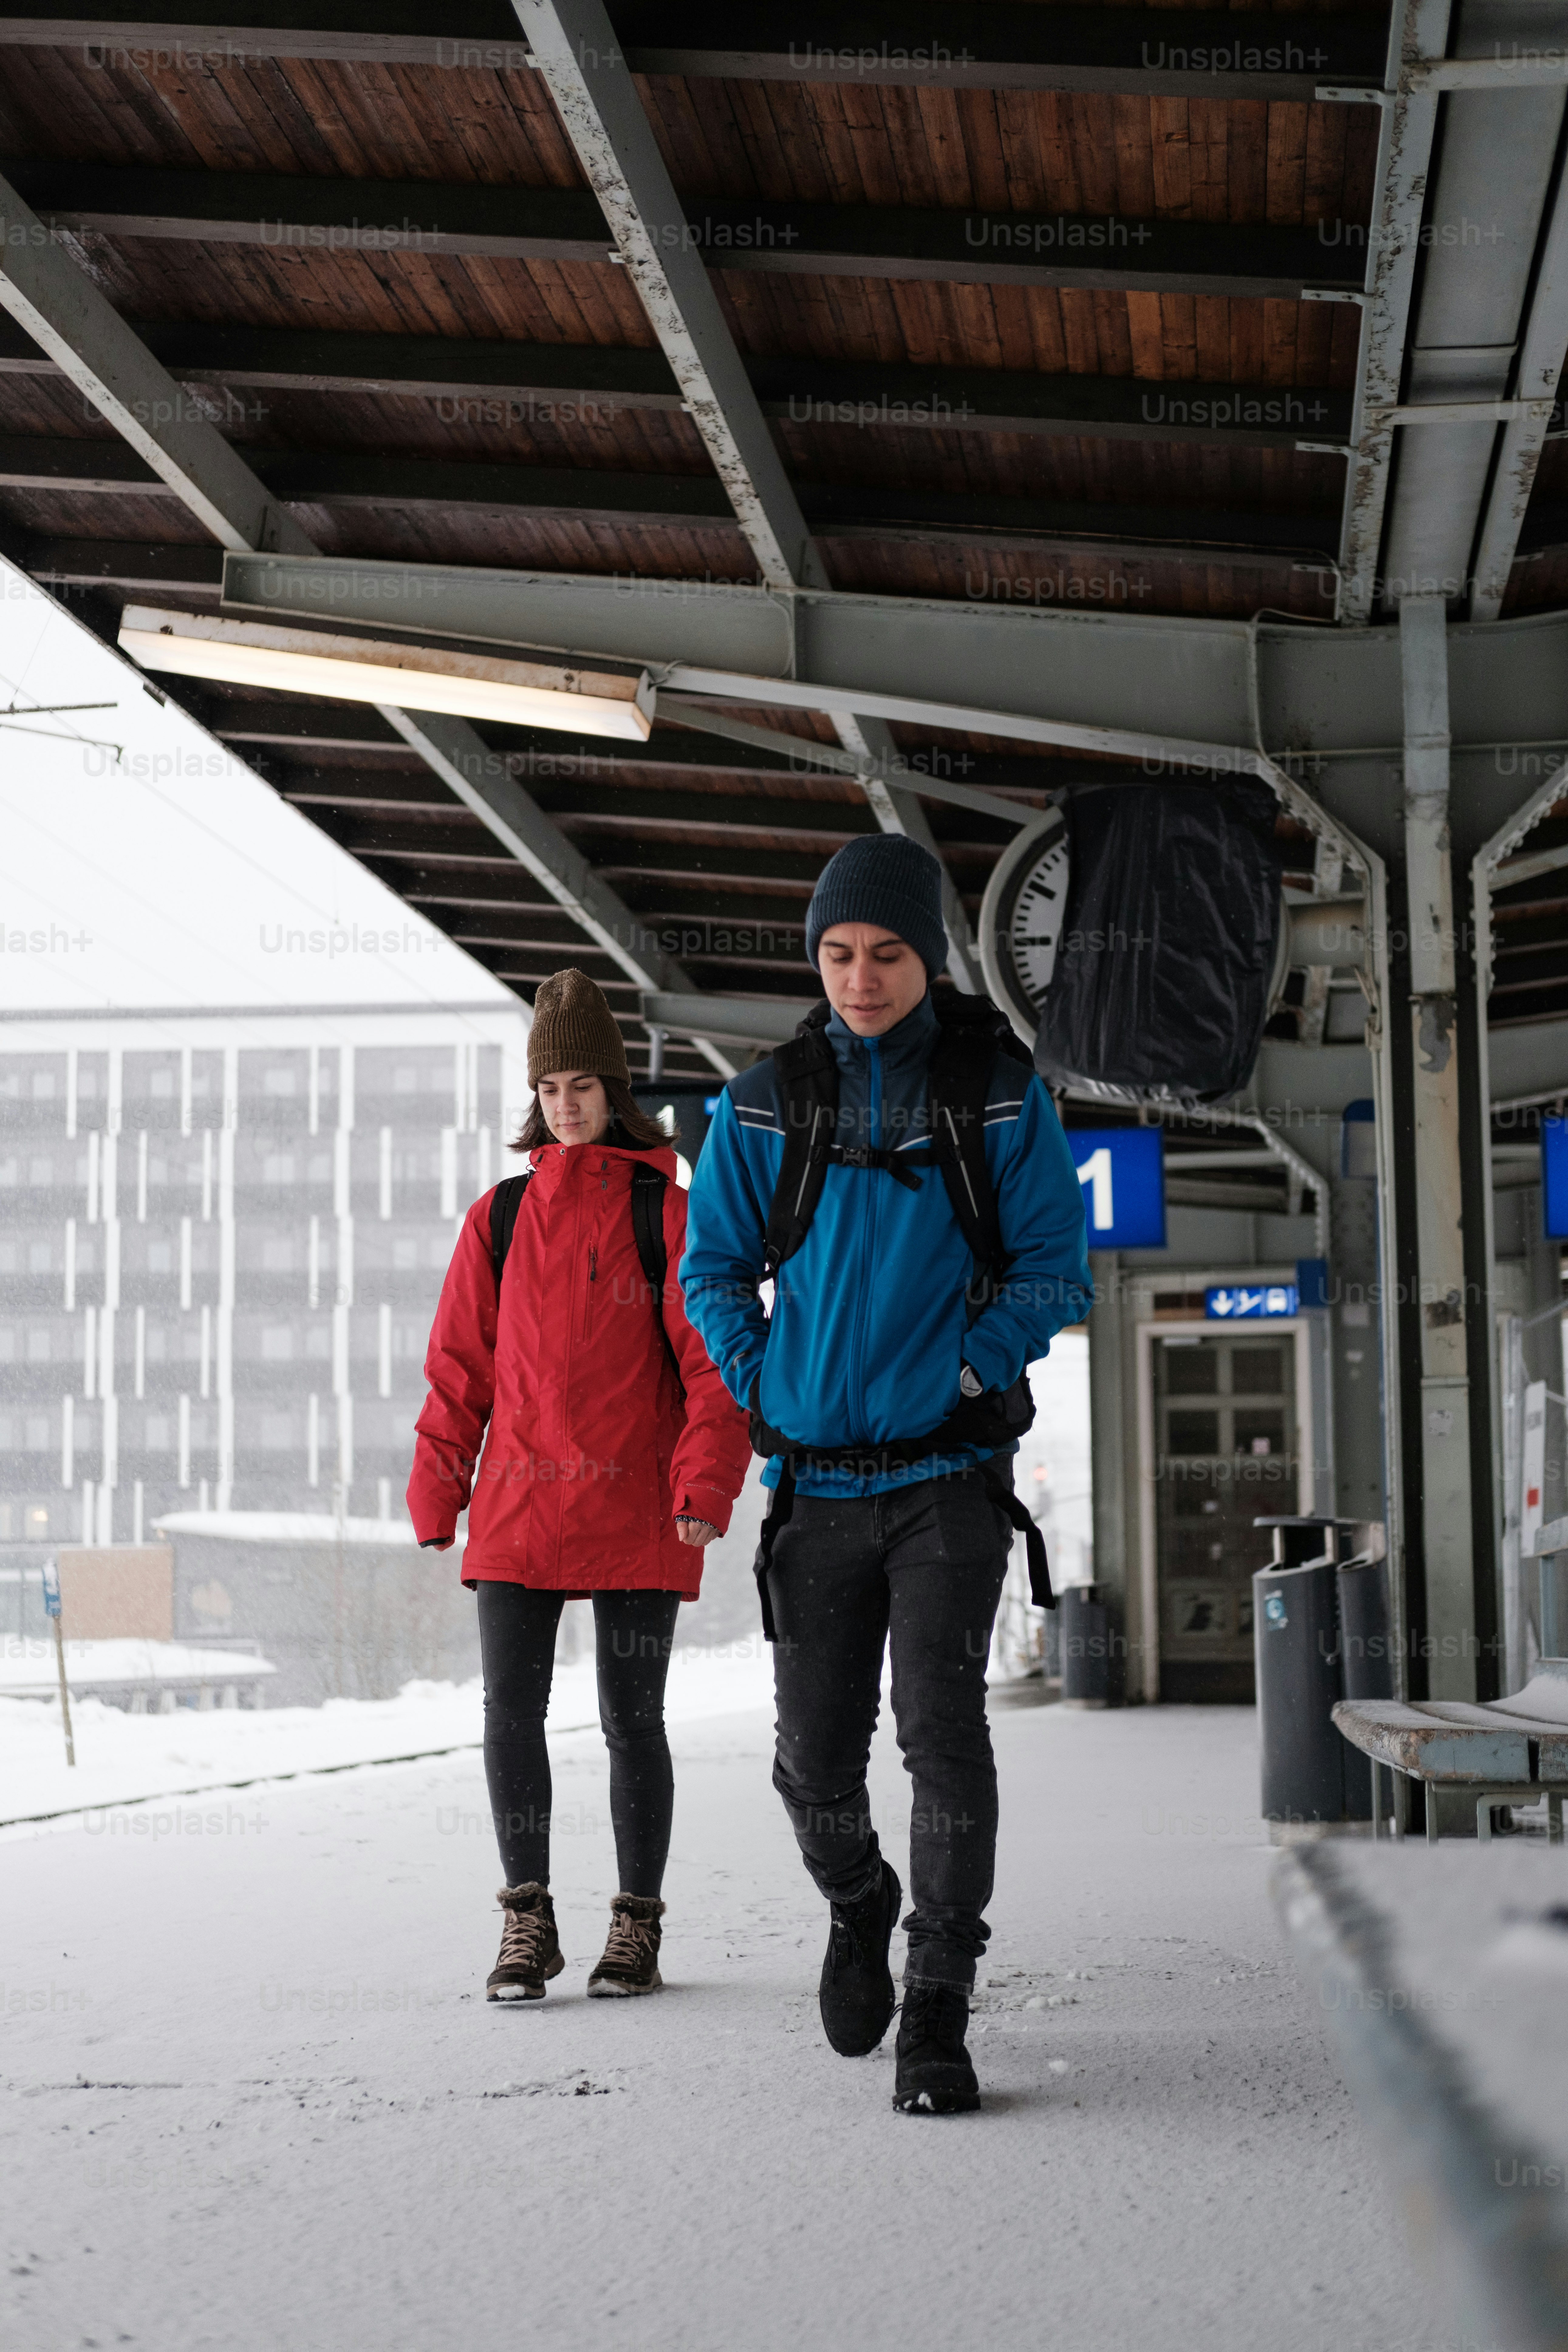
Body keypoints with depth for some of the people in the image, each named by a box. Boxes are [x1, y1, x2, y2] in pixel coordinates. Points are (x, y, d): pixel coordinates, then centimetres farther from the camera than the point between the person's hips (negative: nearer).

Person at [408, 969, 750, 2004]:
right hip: (517, 1509, 2)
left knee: (632, 1721, 4)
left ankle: (638, 1926, 17)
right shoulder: (500, 1217, 10)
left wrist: (705, 1488, -13)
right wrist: (436, 1495, 6)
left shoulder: (666, 1211, 1)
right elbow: (460, 1366, 11)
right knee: (512, 1713, -2)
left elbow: (713, 1362, -3)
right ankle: (528, 1921, 9)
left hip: (635, 1513, -2)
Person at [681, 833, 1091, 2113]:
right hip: (817, 1481, 2)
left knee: (941, 1721, -16)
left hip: (949, 1471, -2)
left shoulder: (1001, 1094, -1)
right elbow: (714, 1271, 12)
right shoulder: (766, 1107, 3)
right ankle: (859, 1910, 39)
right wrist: (766, 1386, 0)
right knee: (815, 1760, 6)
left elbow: (1056, 1271, 1)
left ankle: (938, 2015, -8)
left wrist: (966, 1371, -10)